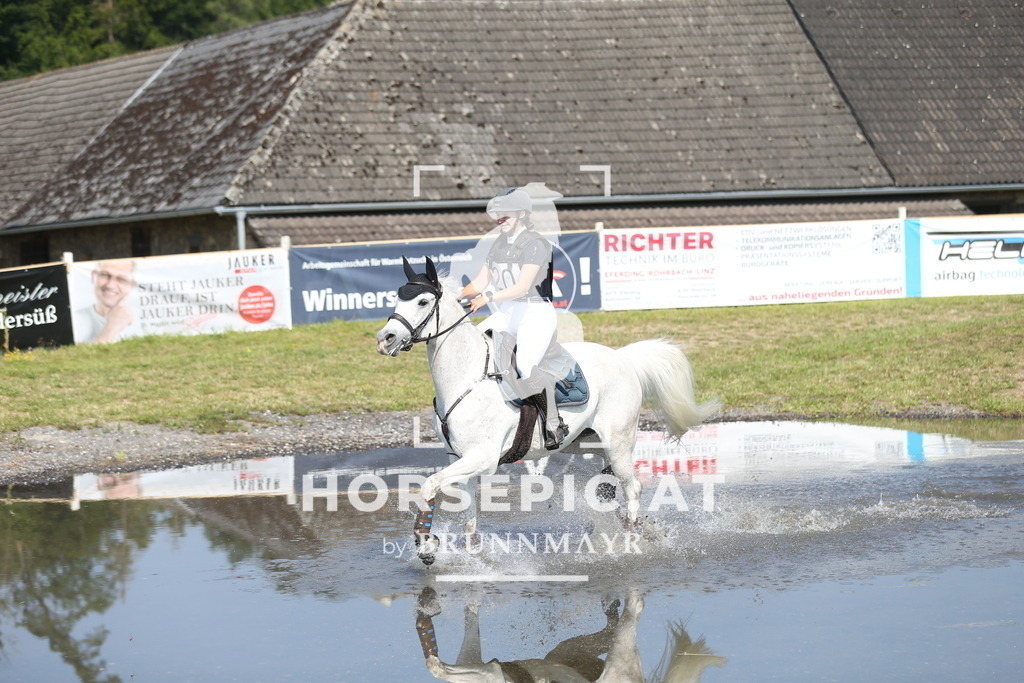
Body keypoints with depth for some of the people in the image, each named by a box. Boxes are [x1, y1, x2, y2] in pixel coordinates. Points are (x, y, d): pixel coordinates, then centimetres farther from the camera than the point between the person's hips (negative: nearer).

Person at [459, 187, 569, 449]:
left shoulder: (535, 244, -11)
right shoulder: (499, 244, 13)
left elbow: (522, 287, -21)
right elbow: (480, 282, 14)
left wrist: (488, 297, -31)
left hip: (536, 312, -8)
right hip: (506, 314, 8)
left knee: (527, 367, -24)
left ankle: (554, 424, -9)